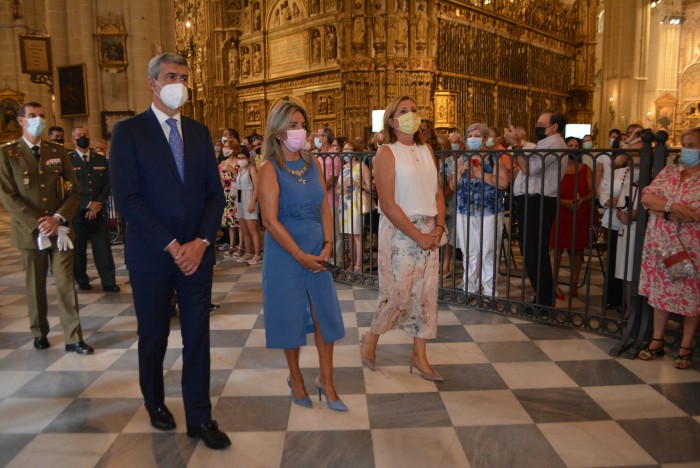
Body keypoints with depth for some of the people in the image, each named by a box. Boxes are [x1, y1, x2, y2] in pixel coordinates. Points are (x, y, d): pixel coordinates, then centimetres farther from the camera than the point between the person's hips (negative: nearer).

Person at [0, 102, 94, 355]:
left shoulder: (58, 151, 8)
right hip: (29, 231, -1)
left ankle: (73, 338, 4)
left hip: (60, 228, 1)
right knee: (35, 285, 10)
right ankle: (40, 333, 27)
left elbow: (74, 190, 4)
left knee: (66, 283, 0)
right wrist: (37, 224, -14)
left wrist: (58, 218, -10)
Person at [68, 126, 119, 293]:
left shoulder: (102, 160, 13)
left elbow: (108, 185, 7)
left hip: (100, 211, 2)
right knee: (79, 249, 6)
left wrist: (98, 204, -7)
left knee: (103, 248, 0)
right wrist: (88, 204, -13)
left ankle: (109, 282, 4)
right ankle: (82, 281, 19)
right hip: (77, 212, -2)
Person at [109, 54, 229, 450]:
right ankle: (155, 403, 37)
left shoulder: (199, 132, 9)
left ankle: (200, 417, 18)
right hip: (151, 255, -3)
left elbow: (215, 194, 6)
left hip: (196, 252, 3)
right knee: (154, 335, 12)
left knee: (198, 336, 5)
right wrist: (171, 246, -15)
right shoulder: (128, 132, -3)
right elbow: (126, 198, -11)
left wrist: (201, 242, -8)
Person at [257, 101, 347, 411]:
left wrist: (327, 246, -5)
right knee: (291, 315, 8)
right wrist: (301, 255, -15)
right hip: (284, 253, -4)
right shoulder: (270, 168, -10)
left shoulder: (313, 164, 6)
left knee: (325, 313, 5)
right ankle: (295, 378, 29)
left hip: (317, 250, 5)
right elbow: (271, 221, -15)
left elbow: (325, 209, 7)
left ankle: (326, 381, 20)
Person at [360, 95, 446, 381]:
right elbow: (387, 203, -15)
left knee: (426, 294, 8)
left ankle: (419, 356, 21)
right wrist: (417, 236, -15)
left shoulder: (426, 150, 11)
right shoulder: (387, 152, -8)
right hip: (399, 231, -6)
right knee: (397, 293, 0)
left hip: (429, 231, 6)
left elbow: (438, 193, 12)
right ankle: (370, 339, 26)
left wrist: (439, 228, -3)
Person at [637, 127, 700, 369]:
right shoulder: (668, 171, 9)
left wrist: (666, 214, -16)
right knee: (661, 290, 11)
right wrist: (671, 206, -18)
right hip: (660, 243, 4)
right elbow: (646, 196, -2)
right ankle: (657, 340, 22)